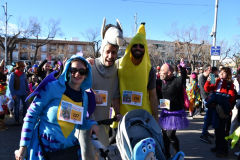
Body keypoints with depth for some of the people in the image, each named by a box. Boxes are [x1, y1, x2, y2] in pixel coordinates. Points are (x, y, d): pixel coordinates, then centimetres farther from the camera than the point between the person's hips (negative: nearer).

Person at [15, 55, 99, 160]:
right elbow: (31, 114, -11)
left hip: (70, 148, 5)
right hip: (44, 147, -5)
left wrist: (91, 124, -6)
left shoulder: (84, 96, 3)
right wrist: (23, 146, -11)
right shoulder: (52, 88, -13)